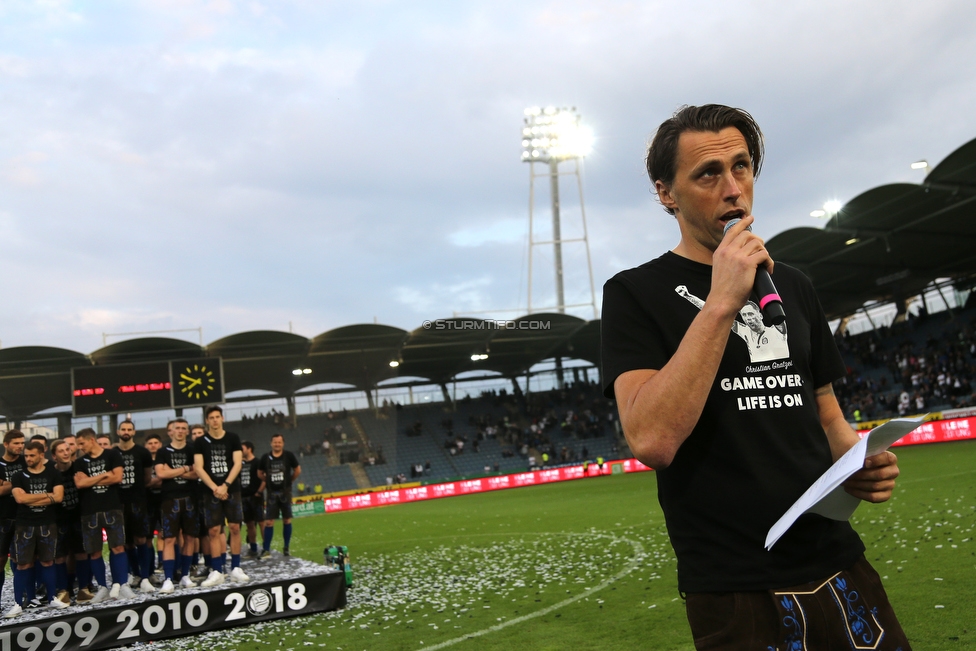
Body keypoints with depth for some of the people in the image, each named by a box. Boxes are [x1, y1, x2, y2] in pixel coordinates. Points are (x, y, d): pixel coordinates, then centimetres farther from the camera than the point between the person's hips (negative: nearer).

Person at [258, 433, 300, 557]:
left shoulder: (288, 456, -4)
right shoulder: (266, 457, -1)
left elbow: (298, 470, 7)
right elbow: (260, 473, 12)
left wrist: (289, 480, 6)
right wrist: (268, 480, 4)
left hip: (285, 492, 0)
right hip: (272, 493, 0)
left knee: (287, 519, 5)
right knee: (269, 521, -3)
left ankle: (286, 547, 16)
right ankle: (266, 549, 1)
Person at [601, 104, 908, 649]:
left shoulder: (792, 286, 11)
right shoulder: (635, 293, -7)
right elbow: (652, 440, -22)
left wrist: (860, 462, -4)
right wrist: (721, 303, -22)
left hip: (840, 567, 6)